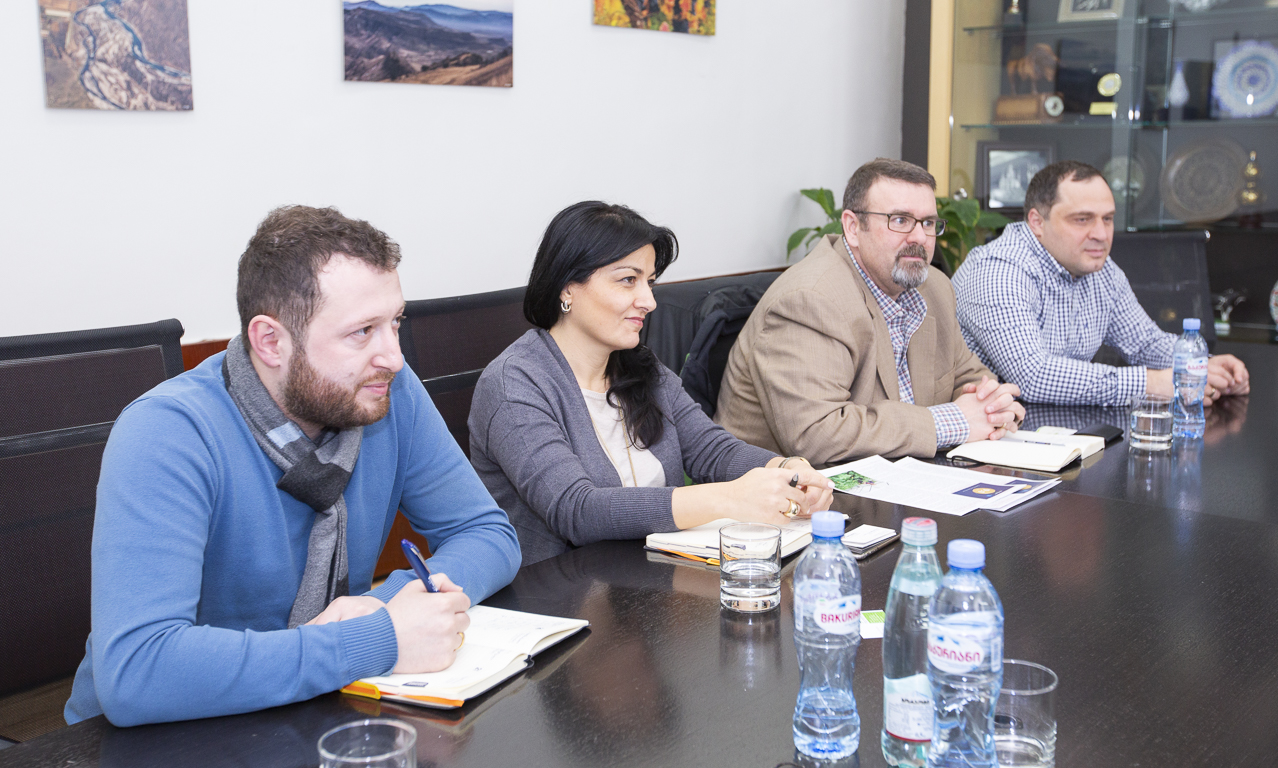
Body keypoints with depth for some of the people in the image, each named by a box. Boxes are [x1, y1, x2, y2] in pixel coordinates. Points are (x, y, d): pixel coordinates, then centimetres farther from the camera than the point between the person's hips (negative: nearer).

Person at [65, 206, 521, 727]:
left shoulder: (390, 394, -7)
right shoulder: (166, 436, -21)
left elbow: (489, 535, 1)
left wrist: (387, 602, -18)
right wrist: (380, 642, -30)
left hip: (321, 715, 4)